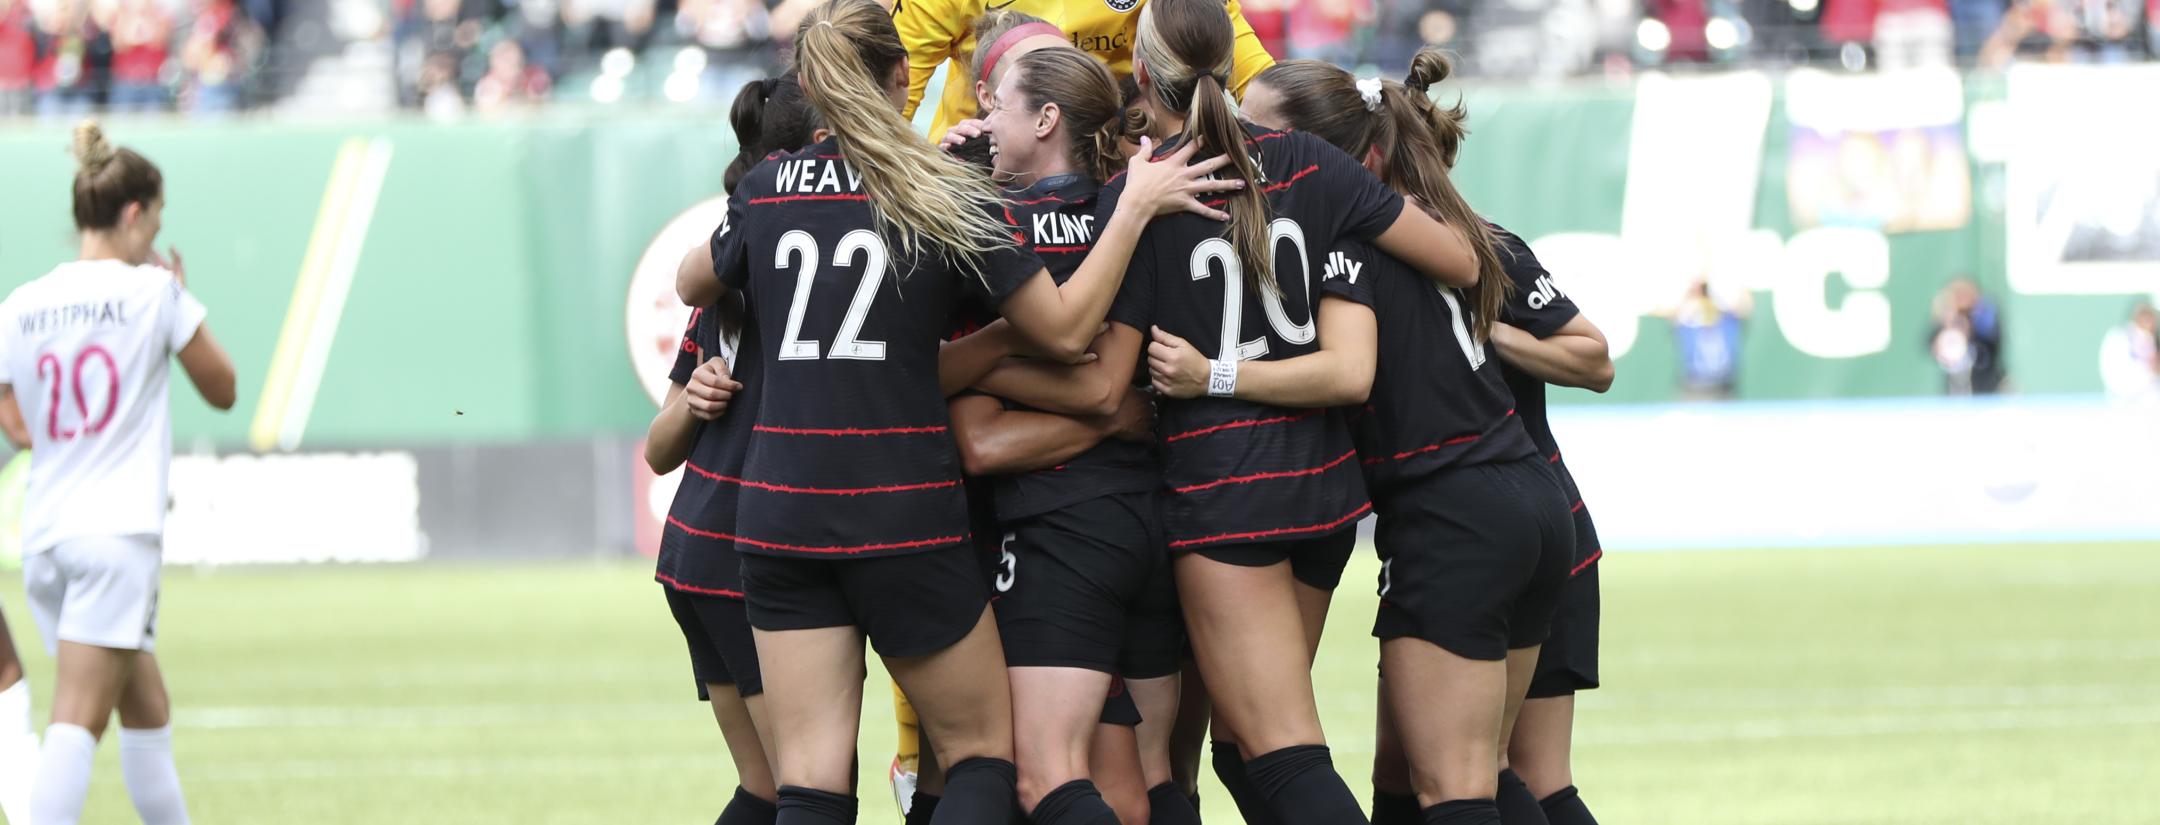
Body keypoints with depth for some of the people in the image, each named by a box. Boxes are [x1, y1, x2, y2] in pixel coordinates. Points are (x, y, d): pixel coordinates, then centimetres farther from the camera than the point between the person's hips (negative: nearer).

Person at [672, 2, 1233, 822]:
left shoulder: (765, 191, 6)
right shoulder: (946, 194, -4)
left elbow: (693, 283, 25)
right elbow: (1065, 329, -3)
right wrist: (1136, 209, 2)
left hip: (779, 507, 3)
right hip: (904, 508, -3)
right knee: (983, 753, 10)